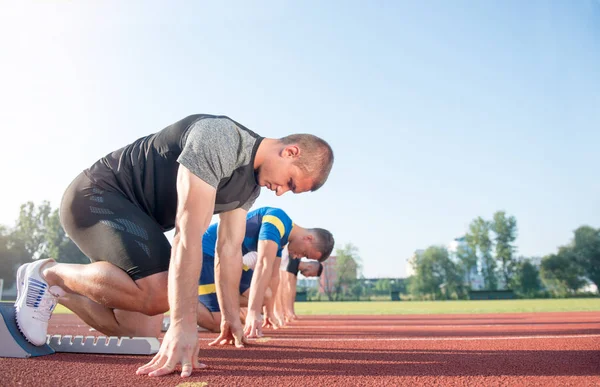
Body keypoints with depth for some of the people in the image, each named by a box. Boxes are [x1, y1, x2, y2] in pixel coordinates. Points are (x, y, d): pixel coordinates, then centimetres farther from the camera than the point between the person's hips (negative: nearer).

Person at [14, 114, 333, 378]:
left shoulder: (251, 185, 4)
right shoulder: (219, 140, -26)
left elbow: (229, 249, 6)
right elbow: (189, 232, -33)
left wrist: (231, 317, 3)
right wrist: (183, 325, -35)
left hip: (136, 216, 9)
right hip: (94, 196, -8)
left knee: (141, 326, -4)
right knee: (158, 293, -28)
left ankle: (55, 290, 17)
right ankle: (49, 274, -4)